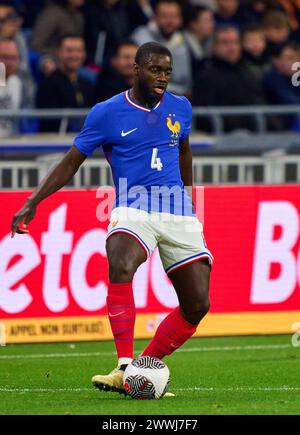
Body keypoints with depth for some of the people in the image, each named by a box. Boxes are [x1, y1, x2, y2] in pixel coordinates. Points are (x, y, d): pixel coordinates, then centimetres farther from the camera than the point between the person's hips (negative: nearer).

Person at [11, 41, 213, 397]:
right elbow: (70, 163, 4)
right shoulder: (106, 113, -1)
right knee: (120, 267, -36)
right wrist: (33, 202, -5)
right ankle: (124, 369, -37)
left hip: (178, 214, 4)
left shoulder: (180, 108, 9)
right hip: (132, 210, -4)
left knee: (197, 306, -4)